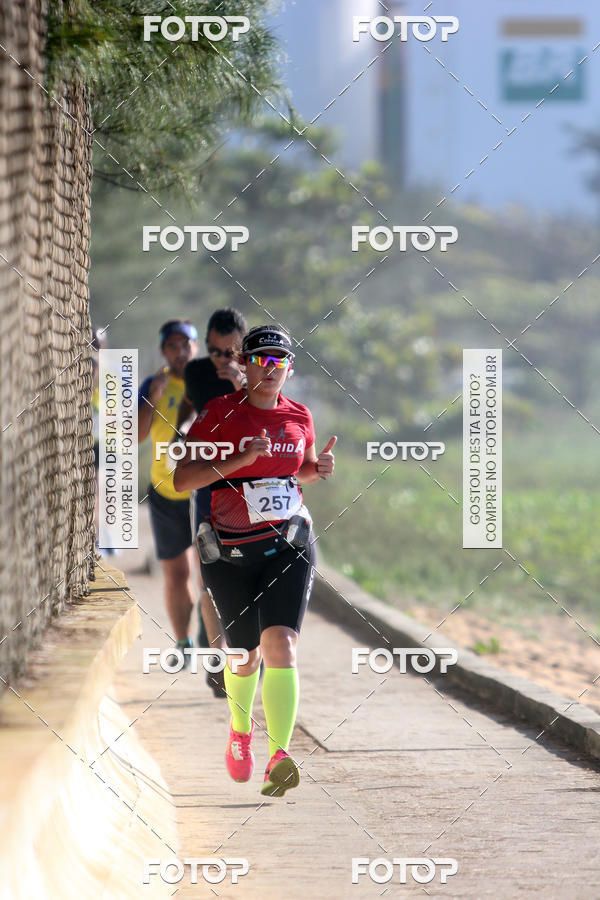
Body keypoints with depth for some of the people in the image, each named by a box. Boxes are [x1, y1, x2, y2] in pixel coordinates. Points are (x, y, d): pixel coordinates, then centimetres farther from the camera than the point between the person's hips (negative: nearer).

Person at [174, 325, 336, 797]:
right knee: (246, 654, 9)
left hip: (289, 544, 1)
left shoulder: (300, 417, 6)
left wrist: (319, 468, 2)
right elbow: (182, 479, -10)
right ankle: (240, 731, 41)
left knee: (281, 644, -19)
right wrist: (239, 460, -21)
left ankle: (279, 757, -26)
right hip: (231, 551, -1)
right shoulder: (221, 412, -5)